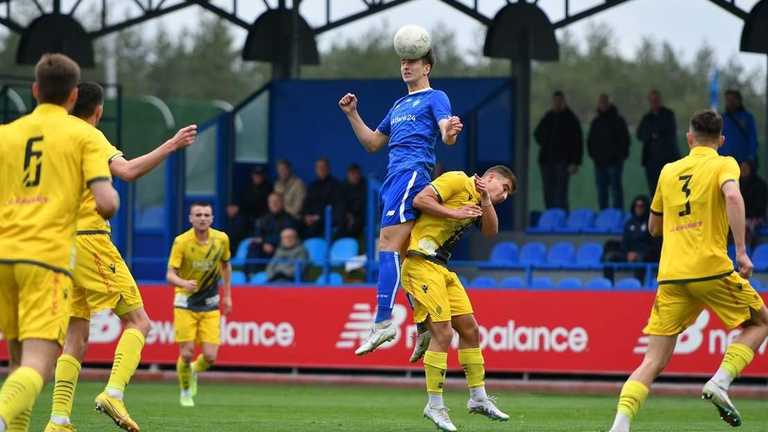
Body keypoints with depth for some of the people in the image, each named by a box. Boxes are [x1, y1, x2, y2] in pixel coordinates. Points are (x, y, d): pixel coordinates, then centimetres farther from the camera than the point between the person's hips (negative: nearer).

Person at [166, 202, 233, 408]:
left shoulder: (221, 239, -5)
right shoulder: (182, 242, -15)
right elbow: (170, 275, -18)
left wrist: (227, 295, 15)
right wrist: (184, 283, -40)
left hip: (210, 305, 2)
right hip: (185, 304, -2)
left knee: (210, 357, -7)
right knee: (187, 354, -7)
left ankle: (195, 370, 30)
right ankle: (185, 391, 23)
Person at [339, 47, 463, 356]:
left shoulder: (435, 98, 3)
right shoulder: (399, 106, 28)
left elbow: (446, 134, -13)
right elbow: (372, 143, 32)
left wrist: (450, 131, -37)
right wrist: (352, 114, 21)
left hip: (412, 172, -9)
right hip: (394, 179, 9)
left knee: (388, 245, -18)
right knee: (402, 255, 5)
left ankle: (383, 322, -25)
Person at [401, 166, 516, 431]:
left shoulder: (478, 201, 20)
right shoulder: (458, 181, -5)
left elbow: (490, 231, 5)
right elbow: (420, 200, -15)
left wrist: (486, 201, -7)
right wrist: (455, 213, -16)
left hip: (442, 268, 10)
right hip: (421, 262, -10)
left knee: (469, 329, 10)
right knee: (443, 332, -13)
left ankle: (478, 397, 21)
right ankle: (434, 406, -6)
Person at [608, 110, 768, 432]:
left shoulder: (669, 171, 18)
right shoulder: (723, 165, 4)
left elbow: (654, 227, 25)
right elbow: (732, 196, -18)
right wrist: (741, 251, -18)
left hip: (670, 276, 4)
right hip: (711, 269, -4)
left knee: (653, 362, 2)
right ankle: (720, 382, -2)